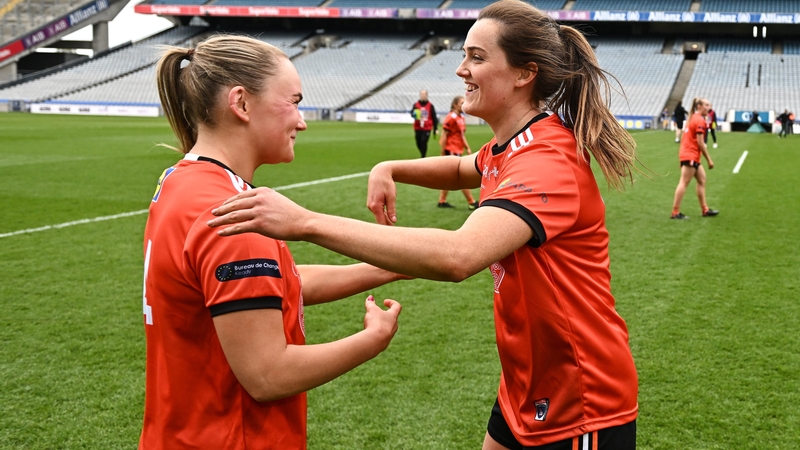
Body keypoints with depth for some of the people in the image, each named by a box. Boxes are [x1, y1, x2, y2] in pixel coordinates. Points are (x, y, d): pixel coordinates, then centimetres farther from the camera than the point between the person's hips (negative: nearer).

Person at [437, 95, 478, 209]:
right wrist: (443, 153, -17)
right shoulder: (451, 117, -14)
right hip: (452, 151, -9)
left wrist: (467, 148, 15)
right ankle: (471, 202, -2)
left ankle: (442, 201, 18)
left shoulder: (461, 117, 13)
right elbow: (444, 136, -15)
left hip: (457, 151, 9)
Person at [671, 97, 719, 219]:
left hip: (691, 155, 10)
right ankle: (675, 212, -5)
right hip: (690, 156, -10)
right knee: (684, 183, -7)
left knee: (702, 180, 15)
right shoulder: (700, 120, -14)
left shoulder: (694, 118, 15)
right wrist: (709, 160, -13)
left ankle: (705, 209, 20)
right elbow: (700, 142, -17)